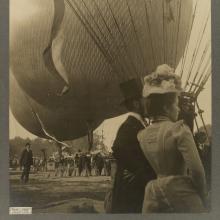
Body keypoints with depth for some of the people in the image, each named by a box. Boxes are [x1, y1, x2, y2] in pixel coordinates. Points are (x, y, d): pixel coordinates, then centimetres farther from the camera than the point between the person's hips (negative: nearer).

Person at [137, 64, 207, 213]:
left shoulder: (142, 135, 6)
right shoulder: (179, 129, -13)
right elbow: (196, 170, -17)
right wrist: (202, 196, -3)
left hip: (154, 196, 6)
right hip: (181, 194, -5)